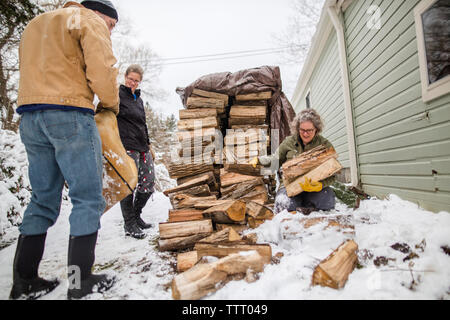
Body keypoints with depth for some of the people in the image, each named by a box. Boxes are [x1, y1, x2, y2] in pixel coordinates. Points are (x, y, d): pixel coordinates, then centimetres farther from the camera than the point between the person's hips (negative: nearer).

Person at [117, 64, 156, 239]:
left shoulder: (138, 99, 20)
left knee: (148, 183, 9)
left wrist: (148, 145, 23)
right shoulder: (118, 94, -2)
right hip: (127, 147, -8)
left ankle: (136, 216, 27)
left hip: (142, 147, 8)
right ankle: (129, 224, 8)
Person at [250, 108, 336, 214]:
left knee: (327, 200, -32)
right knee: (284, 204, -30)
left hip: (315, 186, 0)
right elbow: (276, 159, 18)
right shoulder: (289, 142, 6)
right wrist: (258, 160, 1)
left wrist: (320, 185, -27)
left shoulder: (325, 145, 1)